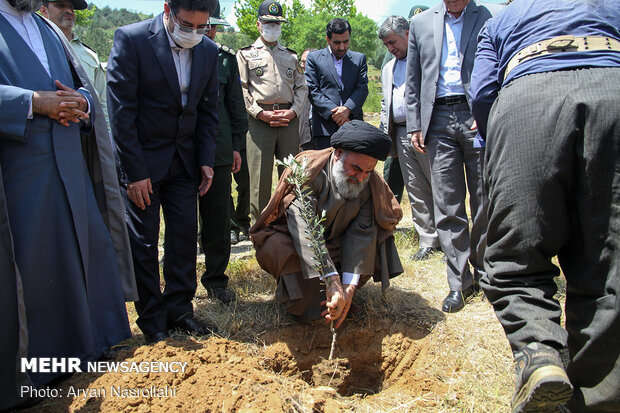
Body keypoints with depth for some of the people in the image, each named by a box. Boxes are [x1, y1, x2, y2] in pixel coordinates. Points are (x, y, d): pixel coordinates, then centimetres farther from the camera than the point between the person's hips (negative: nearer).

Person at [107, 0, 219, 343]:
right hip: (142, 160, -4)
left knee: (184, 235, 6)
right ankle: (152, 320, 17)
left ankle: (179, 309, 22)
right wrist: (135, 171, -16)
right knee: (143, 241, 3)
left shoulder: (208, 50, 2)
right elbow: (121, 110, -14)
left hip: (184, 160, 5)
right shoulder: (131, 39, -13)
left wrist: (206, 160, 2)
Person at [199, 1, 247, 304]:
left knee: (218, 218, 6)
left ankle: (216, 279, 21)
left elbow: (235, 103, 16)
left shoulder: (226, 58, 12)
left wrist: (235, 145, 12)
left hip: (218, 150, 2)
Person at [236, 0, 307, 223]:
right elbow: (242, 89, 1)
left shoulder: (291, 56, 21)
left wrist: (293, 111, -3)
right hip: (260, 120, -3)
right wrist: (261, 113, -11)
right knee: (259, 174, -4)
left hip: (289, 119, 3)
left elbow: (302, 87, 15)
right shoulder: (246, 54, 11)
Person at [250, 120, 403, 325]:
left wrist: (349, 286, -29)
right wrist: (332, 280, -46)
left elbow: (361, 235, -19)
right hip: (289, 241, -5)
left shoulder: (370, 184, -12)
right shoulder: (307, 170, -28)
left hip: (334, 244, 5)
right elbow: (304, 229, -38)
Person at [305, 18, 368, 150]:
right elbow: (313, 91, 0)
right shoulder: (314, 58, 9)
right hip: (325, 127, -2)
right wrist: (333, 113, -11)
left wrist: (347, 109, -13)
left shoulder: (359, 58, 16)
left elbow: (362, 88, 5)